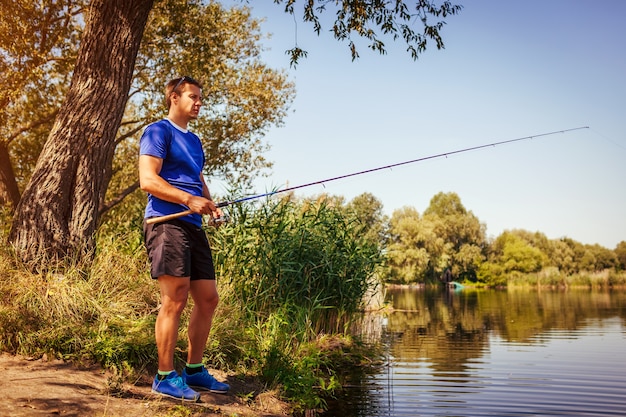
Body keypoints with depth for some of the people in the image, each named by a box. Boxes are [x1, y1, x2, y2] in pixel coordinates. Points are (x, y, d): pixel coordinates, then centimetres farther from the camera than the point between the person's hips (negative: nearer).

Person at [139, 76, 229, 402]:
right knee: (174, 300, -10)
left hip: (193, 227, 9)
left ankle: (195, 370, 20)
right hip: (167, 223, -9)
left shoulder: (194, 140, 25)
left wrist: (210, 204, 7)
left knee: (208, 299, 8)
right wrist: (189, 200, -21)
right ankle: (165, 377, 2)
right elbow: (148, 180, -12)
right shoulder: (158, 132, -1)